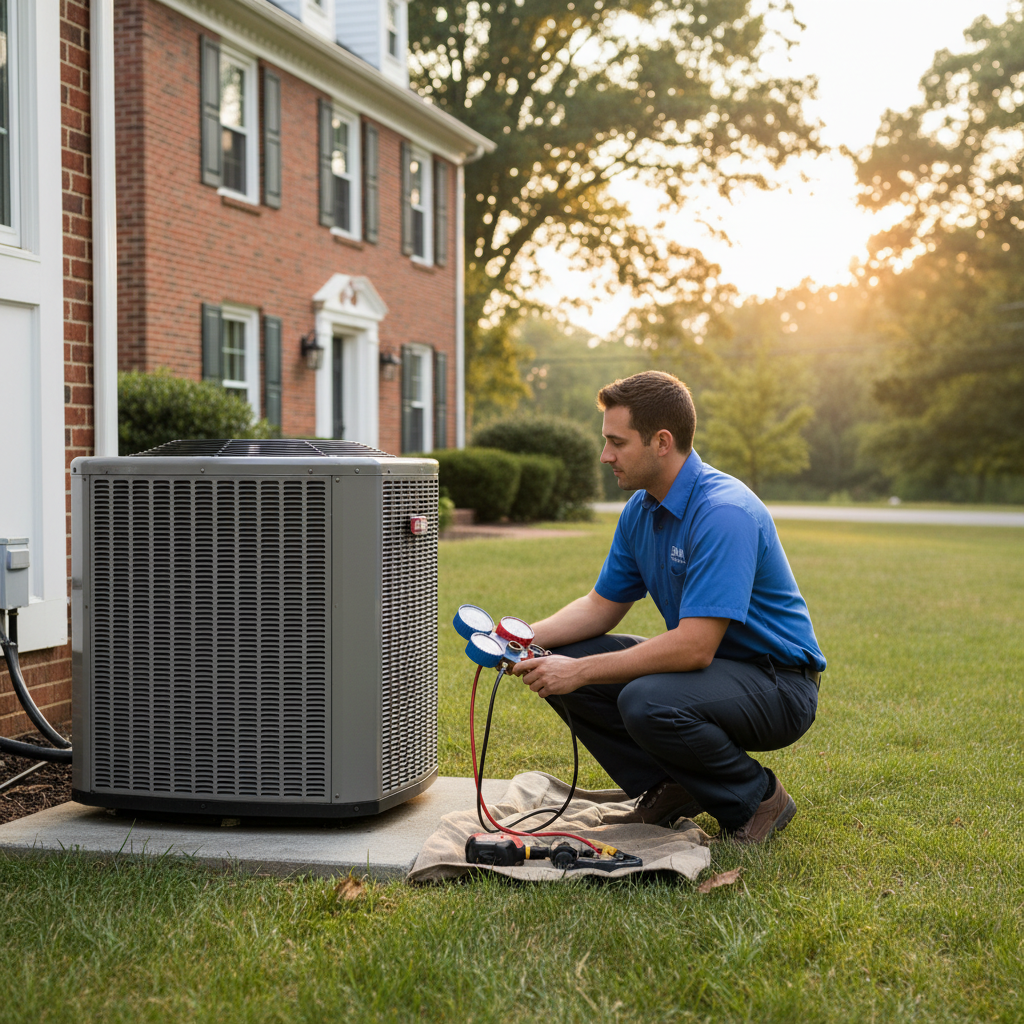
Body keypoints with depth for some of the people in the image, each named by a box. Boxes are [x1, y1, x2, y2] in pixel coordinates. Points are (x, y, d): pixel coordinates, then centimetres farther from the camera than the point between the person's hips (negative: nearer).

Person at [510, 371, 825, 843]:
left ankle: (756, 798, -8)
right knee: (558, 668, -4)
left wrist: (580, 671, -28)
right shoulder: (641, 510, 2)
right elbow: (601, 606, 11)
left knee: (648, 702, -35)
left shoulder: (723, 512, -26)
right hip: (710, 664, 9)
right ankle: (669, 789, 7)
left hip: (777, 681, -8)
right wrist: (527, 637, -7)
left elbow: (695, 647, -32)